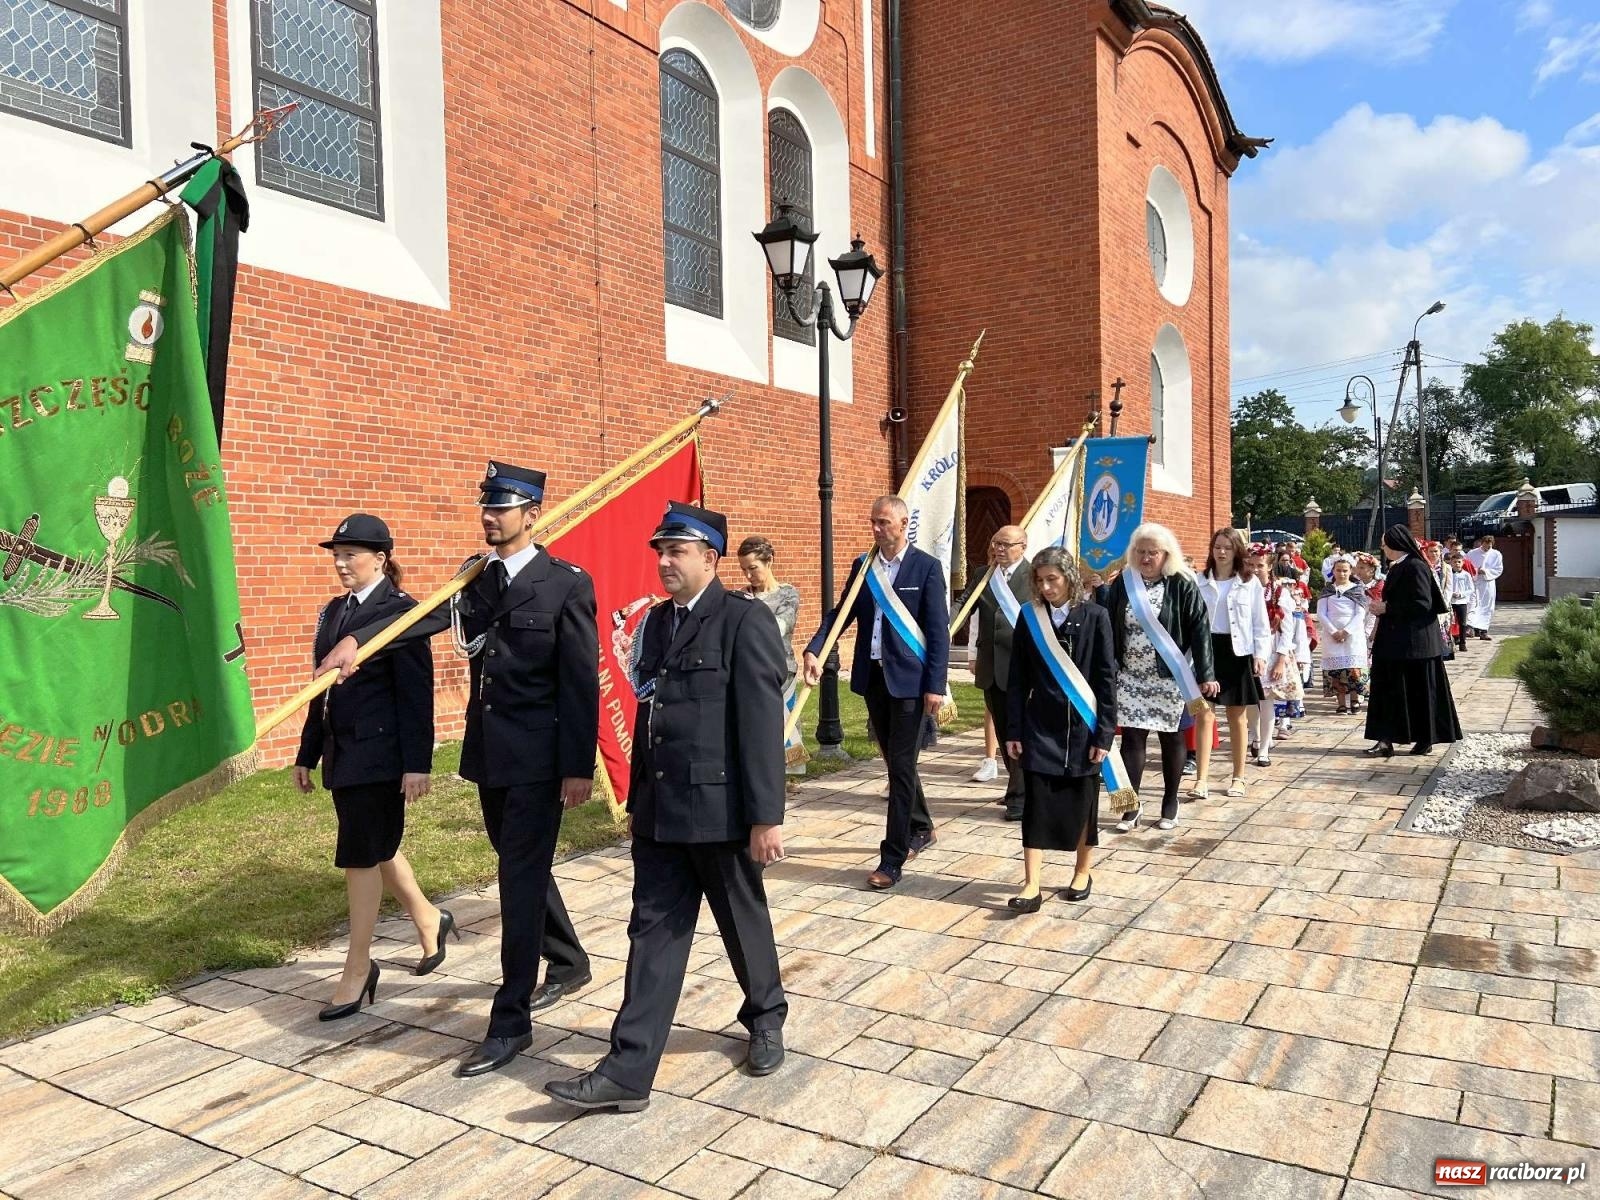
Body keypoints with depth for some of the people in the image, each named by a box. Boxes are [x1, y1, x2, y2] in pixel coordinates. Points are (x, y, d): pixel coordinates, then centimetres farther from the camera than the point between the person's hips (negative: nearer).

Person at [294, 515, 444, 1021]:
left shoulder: (399, 610, -11)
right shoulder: (333, 611, 12)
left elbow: (416, 693, -15)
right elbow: (323, 689, 16)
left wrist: (417, 764, -18)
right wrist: (307, 753, 16)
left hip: (379, 753, -8)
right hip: (342, 752, 8)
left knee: (362, 856, -1)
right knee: (376, 848, 18)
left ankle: (358, 970, 12)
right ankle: (428, 919, 39)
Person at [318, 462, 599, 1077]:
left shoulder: (566, 584, -10)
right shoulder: (476, 578, 10)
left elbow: (581, 682, -12)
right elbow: (427, 616, -5)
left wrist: (579, 767, -14)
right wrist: (357, 639, -21)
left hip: (538, 757, -7)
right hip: (489, 752, 7)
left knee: (521, 878, -3)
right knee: (521, 867, 19)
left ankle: (511, 1021, 7)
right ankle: (569, 962, 40)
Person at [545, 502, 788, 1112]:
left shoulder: (745, 620, -11)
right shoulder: (657, 620, 11)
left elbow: (762, 722, -16)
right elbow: (648, 715, 14)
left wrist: (766, 817, -17)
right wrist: (638, 800, 15)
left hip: (720, 808, -6)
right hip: (659, 811, 6)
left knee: (743, 921, 14)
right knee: (654, 931, 7)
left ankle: (765, 1016, 39)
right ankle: (628, 1070, 12)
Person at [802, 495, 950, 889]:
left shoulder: (926, 567, -6)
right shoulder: (862, 566, 8)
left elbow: (939, 631, -9)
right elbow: (841, 612, 7)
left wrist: (935, 684, -14)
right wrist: (814, 650, -10)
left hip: (909, 679, -5)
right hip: (872, 676, 6)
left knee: (901, 766, -3)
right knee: (896, 761, 18)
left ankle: (892, 860, 3)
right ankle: (920, 829, 39)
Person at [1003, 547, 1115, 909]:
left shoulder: (1095, 617, -6)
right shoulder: (1029, 617, 0)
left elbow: (1106, 679, -5)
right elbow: (1018, 679, 3)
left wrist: (1104, 733, -8)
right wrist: (1013, 730, 0)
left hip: (1082, 726, -1)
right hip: (1040, 727, 1)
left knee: (1081, 804, 10)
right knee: (1036, 806, -2)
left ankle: (1082, 873, 29)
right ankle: (1031, 886, 0)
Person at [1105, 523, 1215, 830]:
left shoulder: (1182, 585, -7)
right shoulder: (1122, 583, 2)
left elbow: (1199, 630, -9)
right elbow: (1109, 629, 4)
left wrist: (1205, 674, -13)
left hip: (1169, 677, -2)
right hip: (1130, 676, 2)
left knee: (1170, 737, 10)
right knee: (1132, 737, -1)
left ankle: (1170, 804, 22)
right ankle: (1130, 807, 4)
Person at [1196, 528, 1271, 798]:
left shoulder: (1250, 582, 3)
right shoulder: (1199, 581, 3)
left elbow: (1260, 623, 3)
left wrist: (1260, 655, -6)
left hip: (1237, 651, 0)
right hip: (1206, 649, 0)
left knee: (1236, 716, 9)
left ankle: (1238, 777, 20)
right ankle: (1201, 779, -1)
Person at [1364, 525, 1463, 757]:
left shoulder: (1414, 567, -15)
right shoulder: (1398, 567, 13)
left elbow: (1422, 604, -21)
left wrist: (1386, 608, -17)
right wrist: (1382, 606, 8)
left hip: (1413, 640, -9)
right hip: (1396, 640, 9)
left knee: (1418, 690, 2)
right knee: (1389, 689, 4)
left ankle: (1425, 739, 13)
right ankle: (1386, 740, 4)